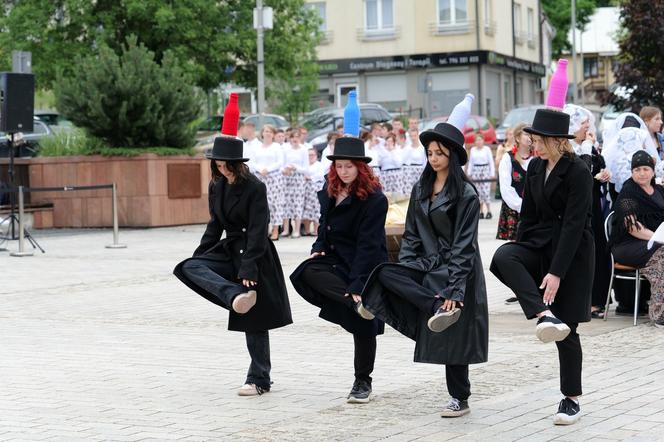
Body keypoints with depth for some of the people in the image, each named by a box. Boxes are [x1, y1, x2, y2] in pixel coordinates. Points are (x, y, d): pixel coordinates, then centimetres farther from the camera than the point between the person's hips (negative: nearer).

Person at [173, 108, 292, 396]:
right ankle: (238, 296, -28)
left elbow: (257, 231, -19)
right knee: (189, 268, -18)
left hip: (254, 255, -7)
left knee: (254, 320, -2)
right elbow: (215, 224, 12)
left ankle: (259, 380, 9)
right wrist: (199, 254, 6)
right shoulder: (217, 186, 4)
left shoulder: (255, 188, -16)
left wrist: (248, 268, -25)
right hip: (229, 251, 7)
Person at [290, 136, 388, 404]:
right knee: (307, 272, -27)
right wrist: (319, 248, 1)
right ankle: (356, 303, -30)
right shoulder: (330, 192, 6)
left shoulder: (374, 199, -16)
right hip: (335, 259, 6)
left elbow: (368, 245, -20)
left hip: (365, 267, -6)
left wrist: (356, 285, -26)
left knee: (363, 326, 0)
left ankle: (363, 382, 17)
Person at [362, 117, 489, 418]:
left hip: (455, 268, -6)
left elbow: (463, 245, -16)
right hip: (427, 266, 6)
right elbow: (412, 234, 12)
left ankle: (460, 399, 3)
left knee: (452, 336, -6)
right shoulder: (421, 189, 9)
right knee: (384, 274, -19)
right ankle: (438, 309, -19)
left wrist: (454, 289, -21)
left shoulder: (466, 194, -11)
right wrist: (403, 267, -2)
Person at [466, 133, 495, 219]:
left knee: (486, 192, -10)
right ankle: (481, 212, 8)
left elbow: (491, 162, 1)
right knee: (478, 192, 2)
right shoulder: (472, 150, 10)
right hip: (476, 171, 3)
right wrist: (469, 173, 9)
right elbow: (471, 162, 14)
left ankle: (489, 211, -4)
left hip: (485, 171, -3)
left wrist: (492, 173, -4)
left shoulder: (487, 149, 0)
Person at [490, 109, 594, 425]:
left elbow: (574, 224, -20)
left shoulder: (578, 171, -16)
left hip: (573, 251, -6)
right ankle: (545, 316, -33)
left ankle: (571, 399, 12)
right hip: (540, 244, 6)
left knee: (566, 329, -2)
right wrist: (518, 255, 9)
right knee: (503, 256, -27)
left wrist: (556, 271, -24)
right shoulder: (535, 167, 5)